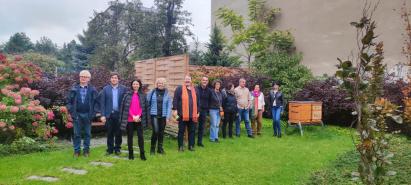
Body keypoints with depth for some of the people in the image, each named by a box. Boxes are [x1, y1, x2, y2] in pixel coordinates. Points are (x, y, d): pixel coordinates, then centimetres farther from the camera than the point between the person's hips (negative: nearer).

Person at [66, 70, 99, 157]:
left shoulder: (92, 89, 2)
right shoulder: (74, 89, 4)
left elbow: (96, 102, 2)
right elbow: (69, 101, 5)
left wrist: (93, 113, -7)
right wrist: (72, 112, -4)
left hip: (87, 115, 0)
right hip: (77, 115, 0)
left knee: (87, 133, 8)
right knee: (76, 134, 6)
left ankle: (86, 150, 19)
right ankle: (77, 150, 15)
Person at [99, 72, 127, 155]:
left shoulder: (123, 89, 2)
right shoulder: (105, 89, 4)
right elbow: (102, 103, 2)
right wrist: (103, 115, -4)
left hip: (119, 114, 0)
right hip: (109, 114, 1)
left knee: (118, 133, 6)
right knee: (110, 133, 6)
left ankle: (117, 148, 19)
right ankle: (110, 149, 17)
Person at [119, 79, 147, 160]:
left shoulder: (142, 95, 7)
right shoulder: (127, 95, 3)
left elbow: (143, 107, 4)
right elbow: (126, 107, -2)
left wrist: (138, 116, -8)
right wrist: (133, 116, -9)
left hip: (139, 119, 0)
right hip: (129, 119, 0)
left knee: (140, 136, -2)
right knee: (130, 136, 6)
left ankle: (142, 154, 4)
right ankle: (130, 153, 15)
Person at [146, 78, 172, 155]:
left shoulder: (167, 94, 4)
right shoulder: (152, 92, 1)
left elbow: (169, 105, 3)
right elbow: (147, 103, 3)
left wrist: (168, 116, -2)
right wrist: (149, 112, -4)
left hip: (163, 116, 2)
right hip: (154, 115, -2)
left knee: (161, 132, 8)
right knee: (155, 131, -11)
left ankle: (160, 148, 21)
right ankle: (152, 148, 6)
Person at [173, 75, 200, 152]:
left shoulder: (194, 89, 13)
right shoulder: (179, 88, -1)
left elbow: (197, 101, 18)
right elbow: (175, 99, -6)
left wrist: (198, 111, 16)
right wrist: (175, 109, -13)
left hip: (193, 115, 4)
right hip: (182, 115, -4)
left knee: (192, 131, 9)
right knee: (181, 131, 5)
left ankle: (191, 145, 20)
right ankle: (180, 146, 14)